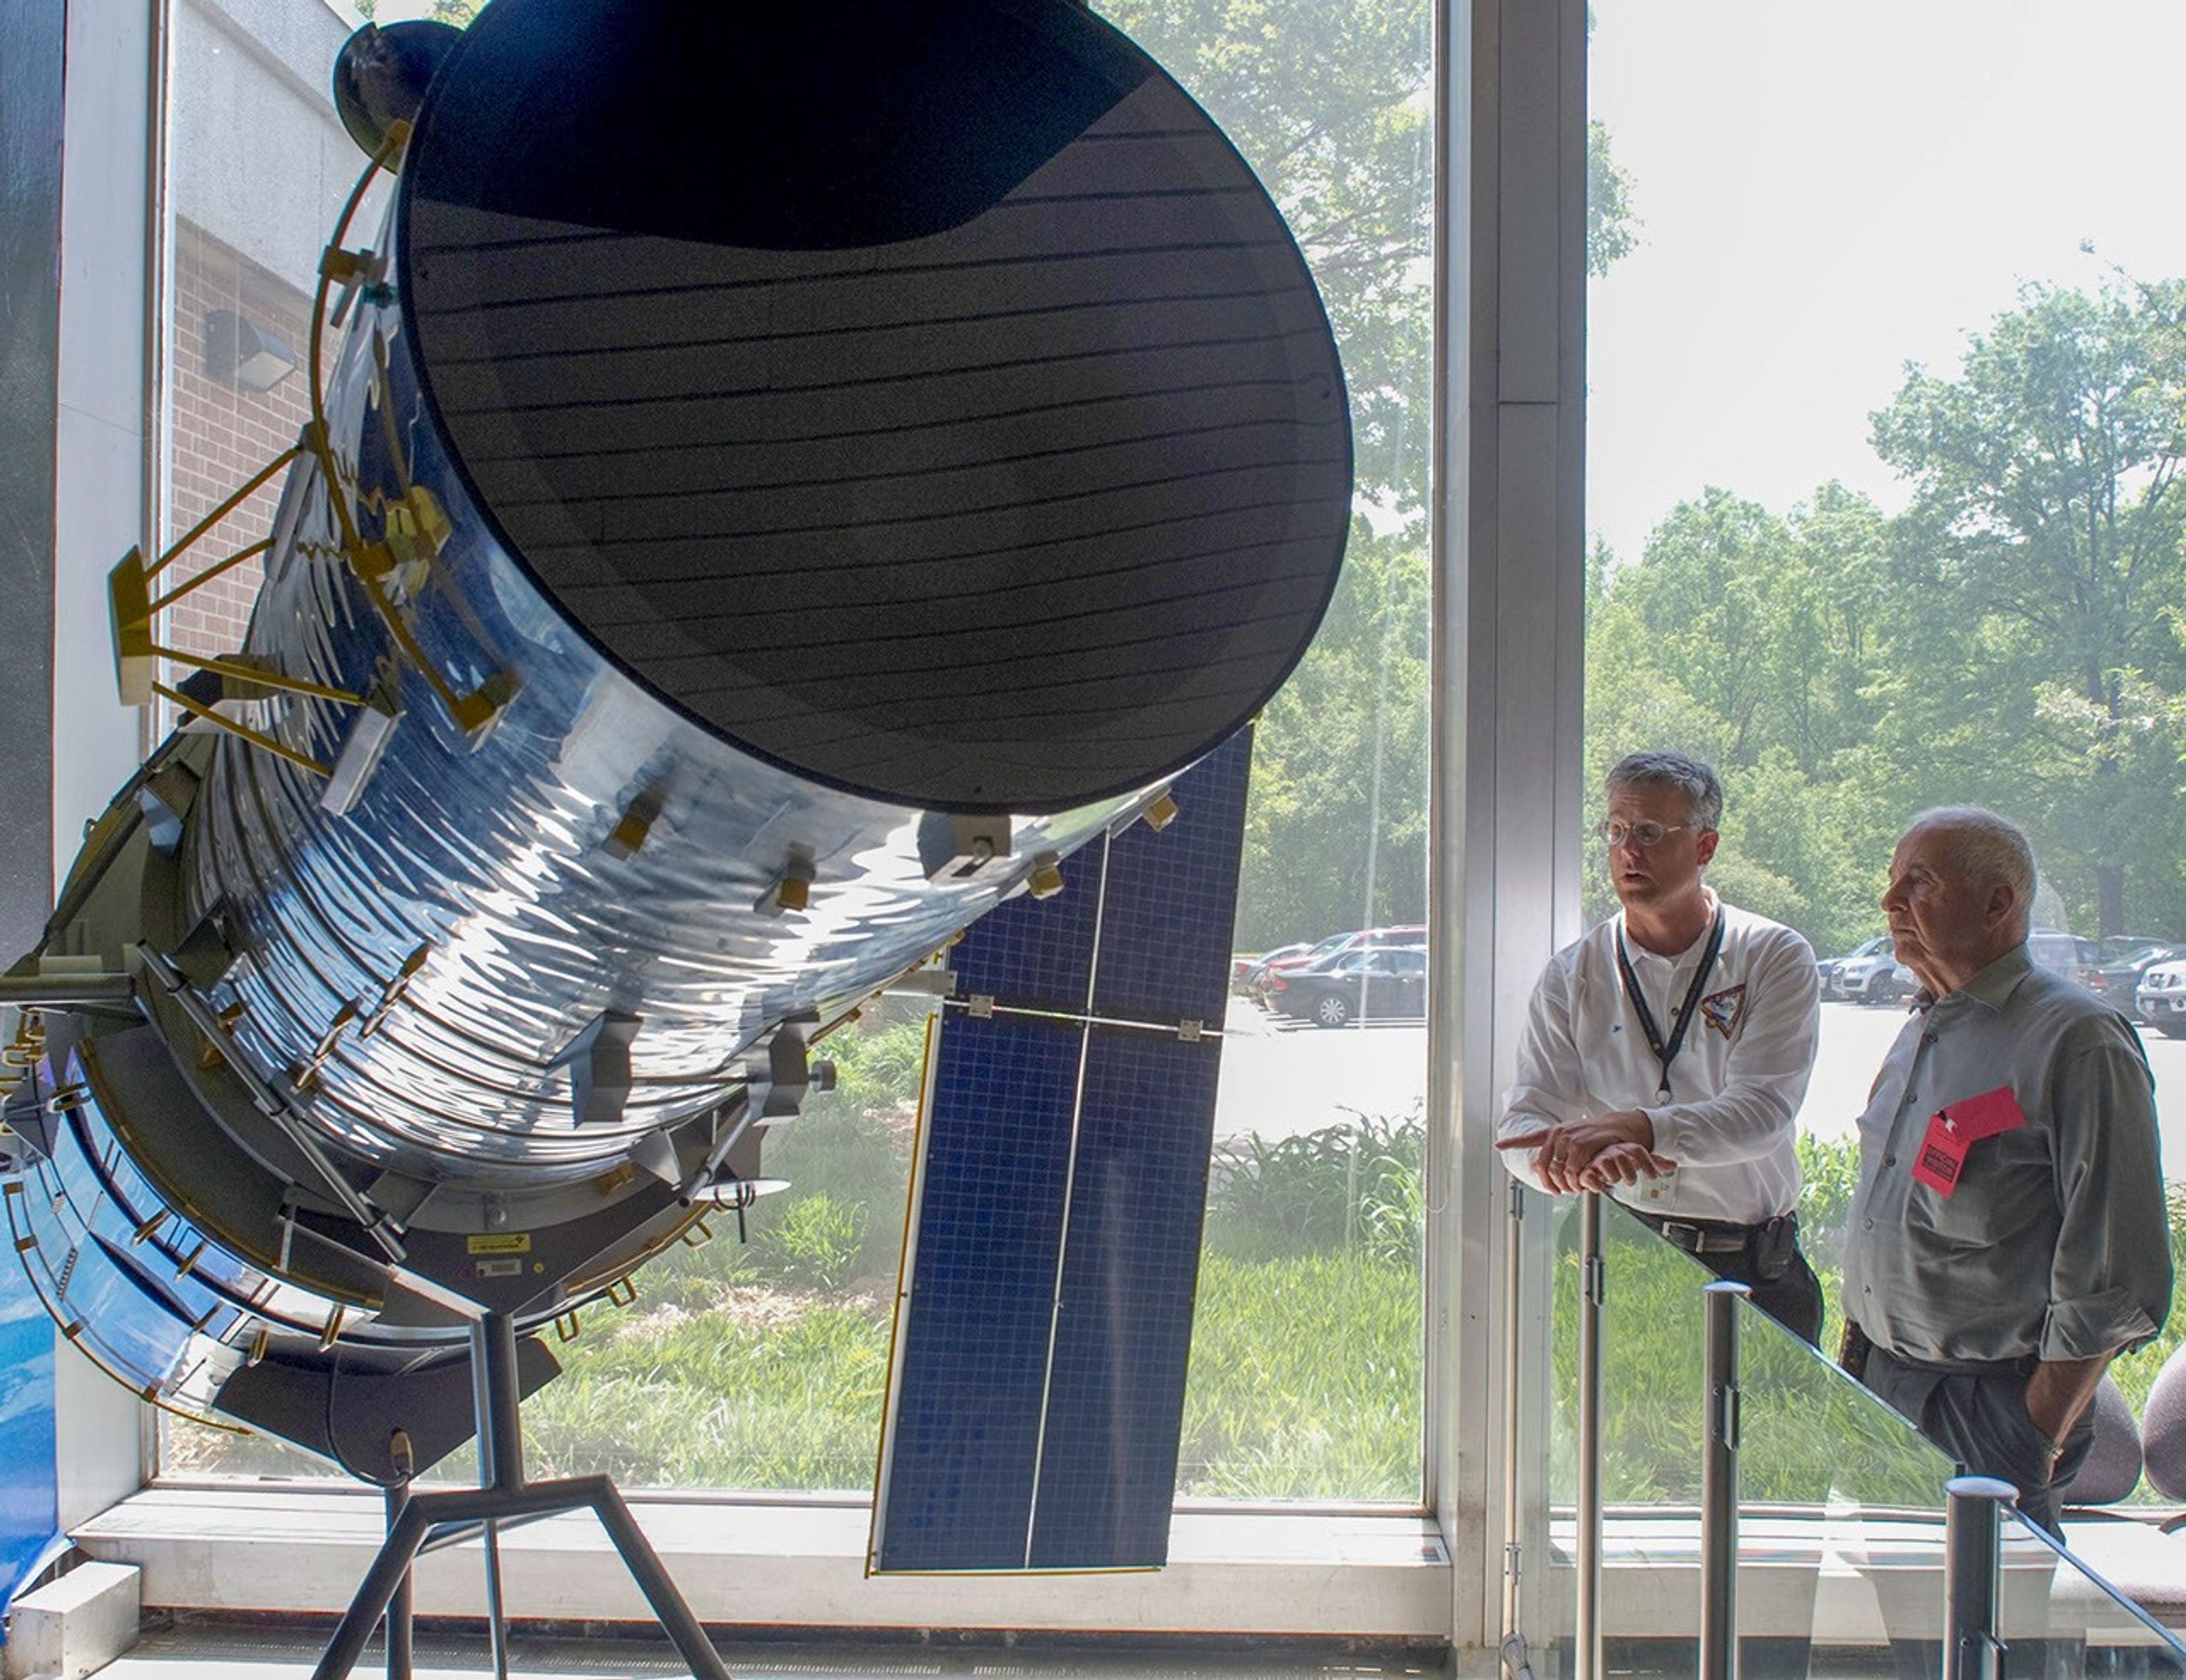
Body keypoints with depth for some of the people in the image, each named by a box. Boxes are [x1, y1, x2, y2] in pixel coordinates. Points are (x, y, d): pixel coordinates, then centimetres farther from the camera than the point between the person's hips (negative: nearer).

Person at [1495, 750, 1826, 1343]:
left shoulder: (1777, 960, -1)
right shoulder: (1571, 976, 4)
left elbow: (1762, 1111, -14)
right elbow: (1523, 1125, -3)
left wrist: (1634, 1128, -30)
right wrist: (1584, 1157, -27)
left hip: (1753, 1272, -1)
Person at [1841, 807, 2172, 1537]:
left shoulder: (2077, 1041, -15)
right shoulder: (1922, 1029, 12)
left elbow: (2116, 1283, -17)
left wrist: (2037, 1437, -16)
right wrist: (1854, 1356, 16)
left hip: (1982, 1403, -7)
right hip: (1877, 1382, 8)